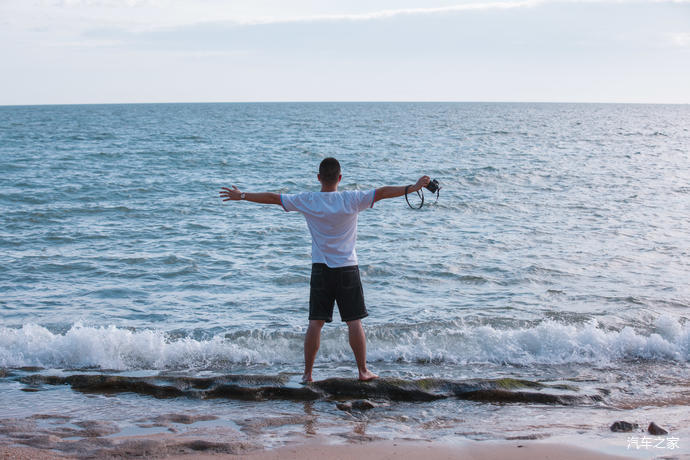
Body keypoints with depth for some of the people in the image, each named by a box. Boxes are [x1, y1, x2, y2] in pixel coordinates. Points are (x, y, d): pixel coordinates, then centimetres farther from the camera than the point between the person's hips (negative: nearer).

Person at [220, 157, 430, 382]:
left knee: (315, 322, 4)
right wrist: (413, 188, -3)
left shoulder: (306, 201, -4)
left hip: (320, 269, 1)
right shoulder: (351, 199, -9)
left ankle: (307, 373, 7)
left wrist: (242, 195, 14)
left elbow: (272, 198, 3)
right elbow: (382, 192, -9)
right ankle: (363, 370, 8)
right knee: (354, 322, 4)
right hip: (347, 269, -1)